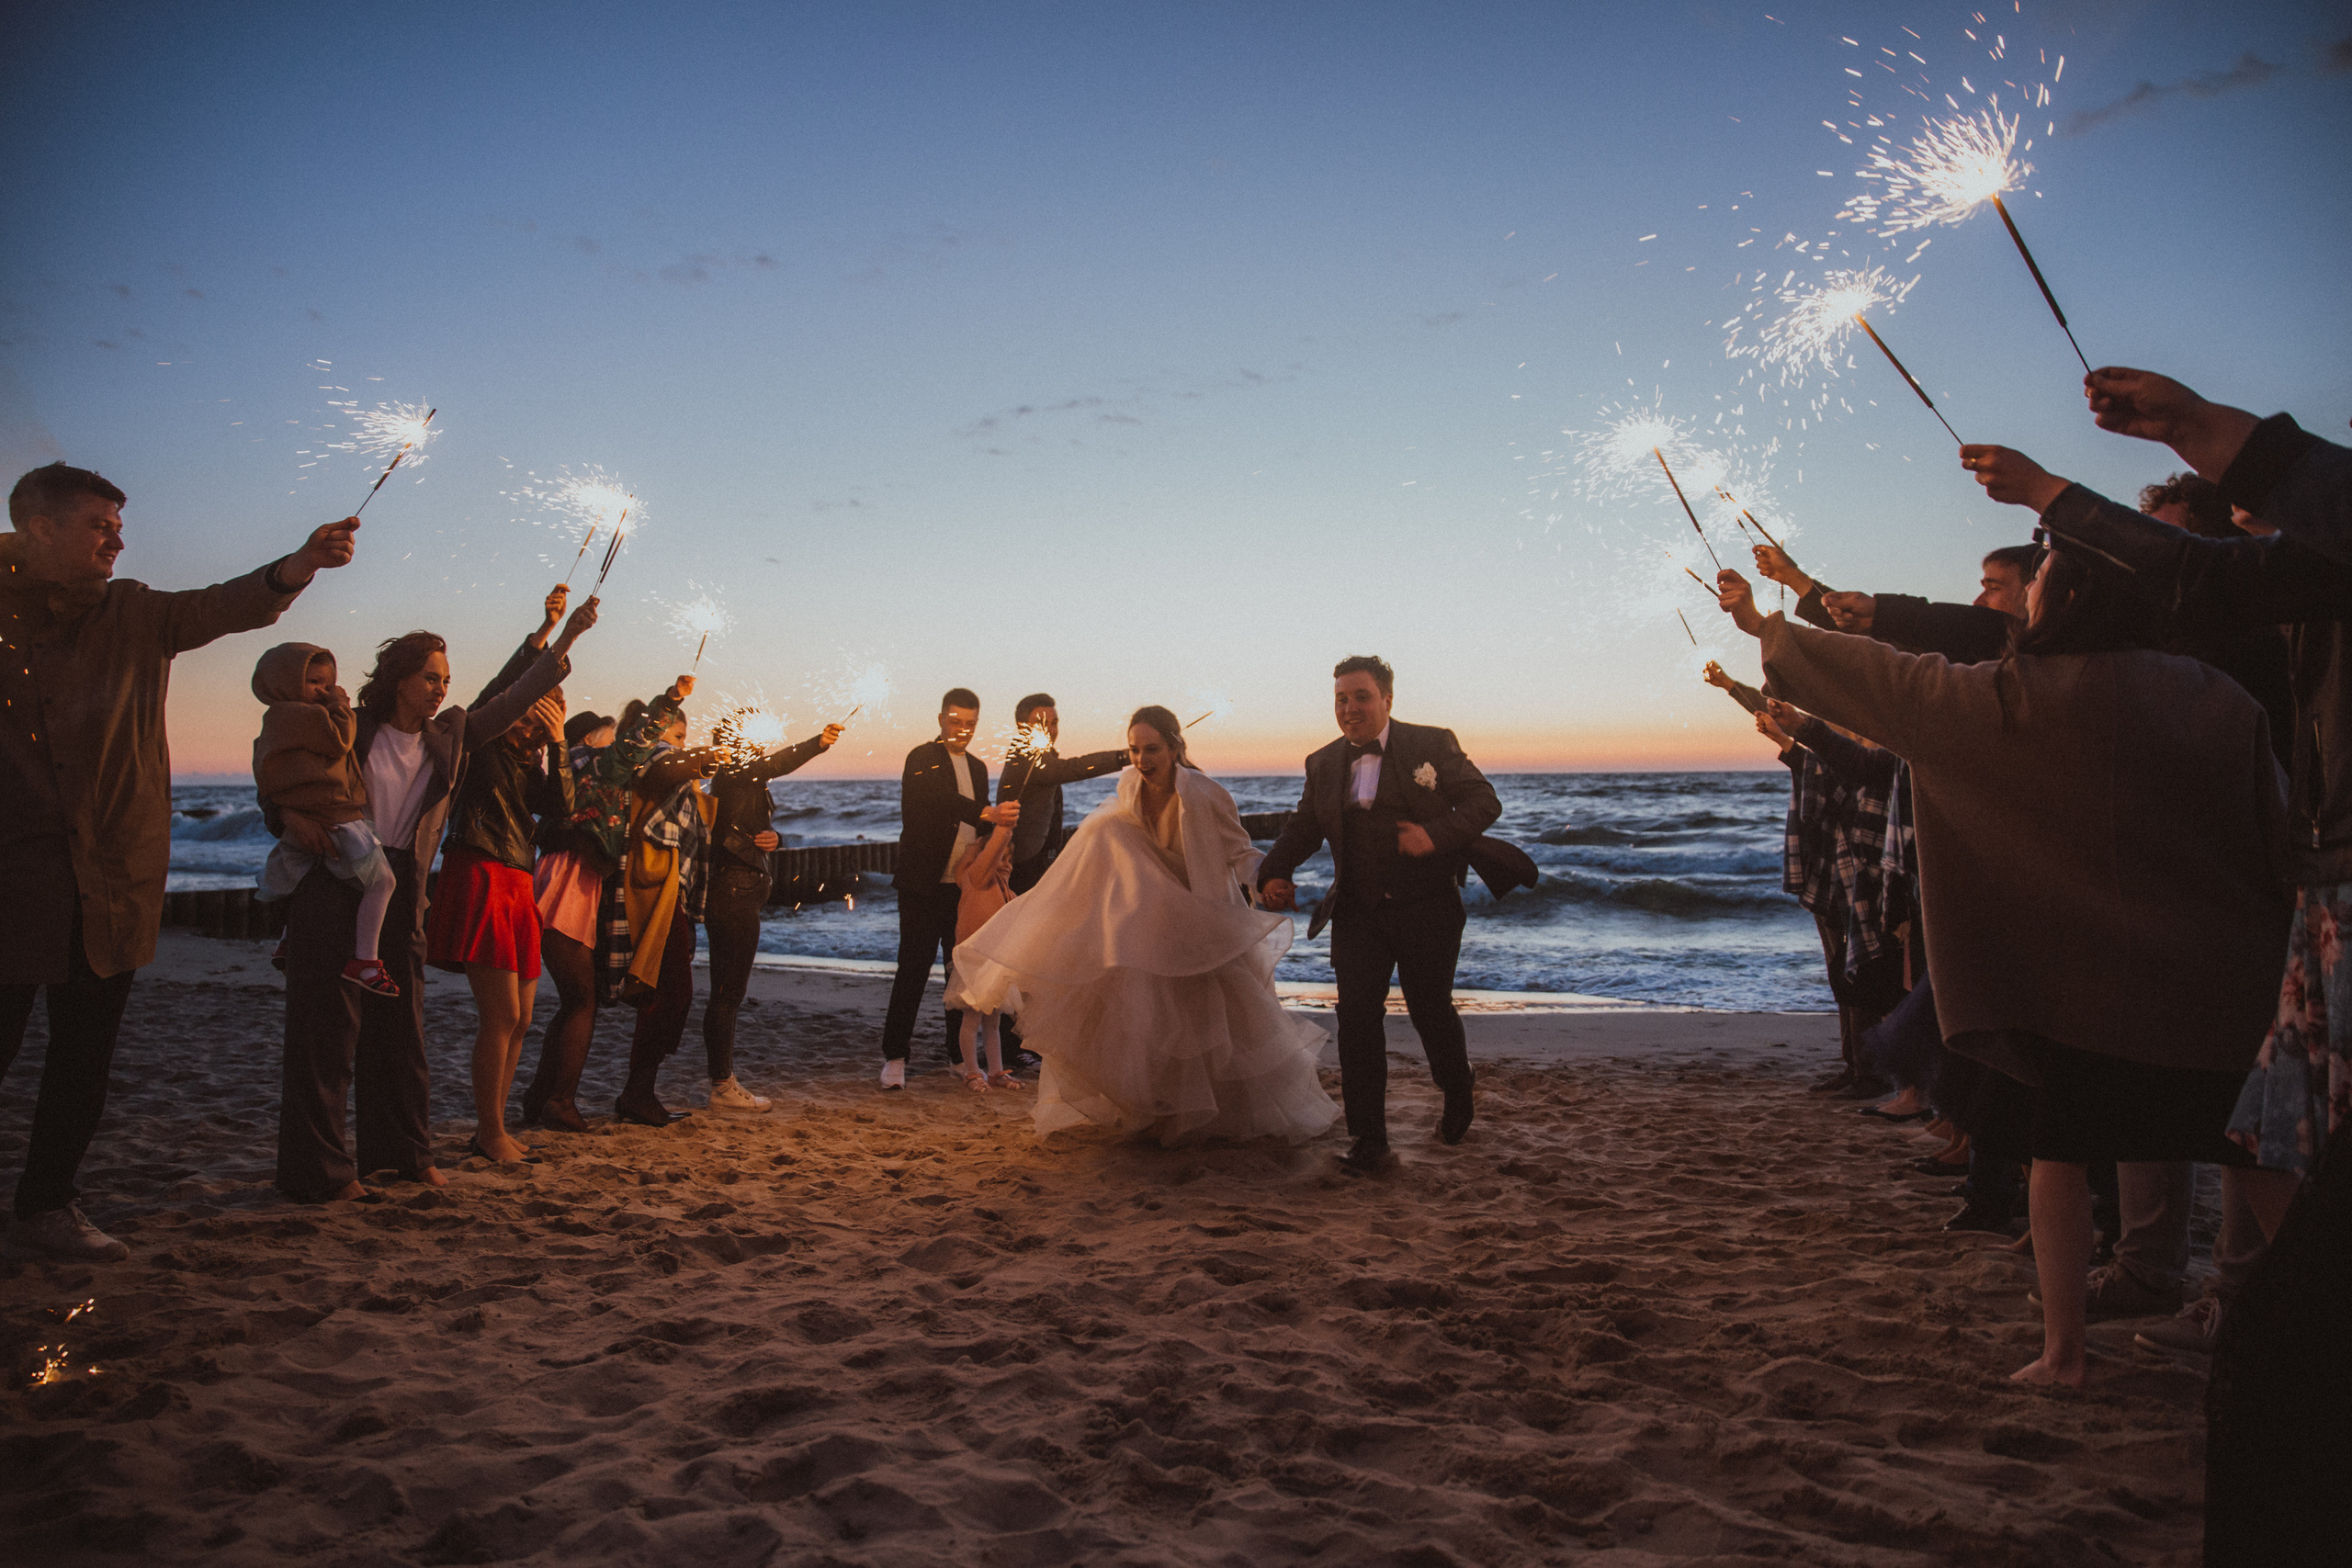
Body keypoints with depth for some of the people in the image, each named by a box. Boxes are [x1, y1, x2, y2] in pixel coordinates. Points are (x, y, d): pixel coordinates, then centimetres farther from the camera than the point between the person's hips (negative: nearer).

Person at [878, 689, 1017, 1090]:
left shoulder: (977, 768, 15)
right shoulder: (922, 759, -6)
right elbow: (942, 800, -26)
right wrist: (987, 813, -40)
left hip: (965, 888, 6)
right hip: (923, 886, -6)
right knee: (913, 970, -3)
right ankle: (894, 1057, 7)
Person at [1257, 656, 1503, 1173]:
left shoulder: (1432, 745, -2)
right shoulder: (1323, 764, 9)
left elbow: (1484, 801, -2)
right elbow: (1302, 827, 15)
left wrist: (1437, 834, -20)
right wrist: (1273, 874, -3)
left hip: (1426, 912, -3)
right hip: (1357, 913, 3)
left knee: (1430, 1010, 8)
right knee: (1357, 1018, -6)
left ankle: (1458, 1094, 41)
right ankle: (1369, 1142, 1)